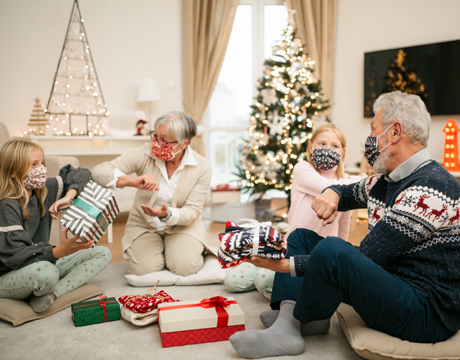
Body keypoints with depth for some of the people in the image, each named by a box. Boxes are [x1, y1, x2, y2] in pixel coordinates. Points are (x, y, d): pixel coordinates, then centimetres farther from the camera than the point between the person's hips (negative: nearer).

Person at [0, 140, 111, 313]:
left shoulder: (45, 190, 2)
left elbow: (81, 174, 8)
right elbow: (14, 255, -27)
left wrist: (69, 196, -12)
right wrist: (58, 251, -41)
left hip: (43, 262, 8)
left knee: (103, 253, -3)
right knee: (45, 273, -43)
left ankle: (52, 294, -19)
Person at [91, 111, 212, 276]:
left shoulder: (202, 167, -15)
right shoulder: (145, 154, -17)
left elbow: (193, 211, -14)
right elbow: (99, 171, -23)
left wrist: (167, 215, -36)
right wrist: (132, 181, -43)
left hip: (182, 225, 0)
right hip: (144, 225, 1)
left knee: (184, 266, -23)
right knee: (144, 269, -21)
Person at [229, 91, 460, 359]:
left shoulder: (430, 189, -23)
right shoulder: (384, 180, 7)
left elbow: (365, 258, -27)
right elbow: (348, 192, 27)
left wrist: (287, 264, -25)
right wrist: (332, 193, -1)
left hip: (428, 312, -10)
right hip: (387, 283, 10)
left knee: (332, 250, -35)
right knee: (300, 237, 8)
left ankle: (295, 322, -6)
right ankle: (285, 331, -10)